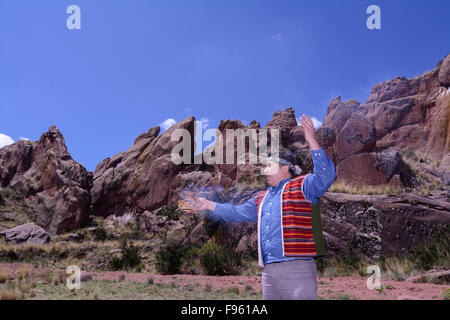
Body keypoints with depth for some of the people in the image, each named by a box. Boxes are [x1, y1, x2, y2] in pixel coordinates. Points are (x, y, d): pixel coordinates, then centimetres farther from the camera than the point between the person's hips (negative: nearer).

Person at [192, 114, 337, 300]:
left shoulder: (301, 186, -1)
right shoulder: (261, 199, 24)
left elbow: (325, 177, -18)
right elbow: (237, 213, 32)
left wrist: (312, 142, -26)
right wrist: (209, 205, 29)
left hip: (296, 270, -8)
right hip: (268, 271, 8)